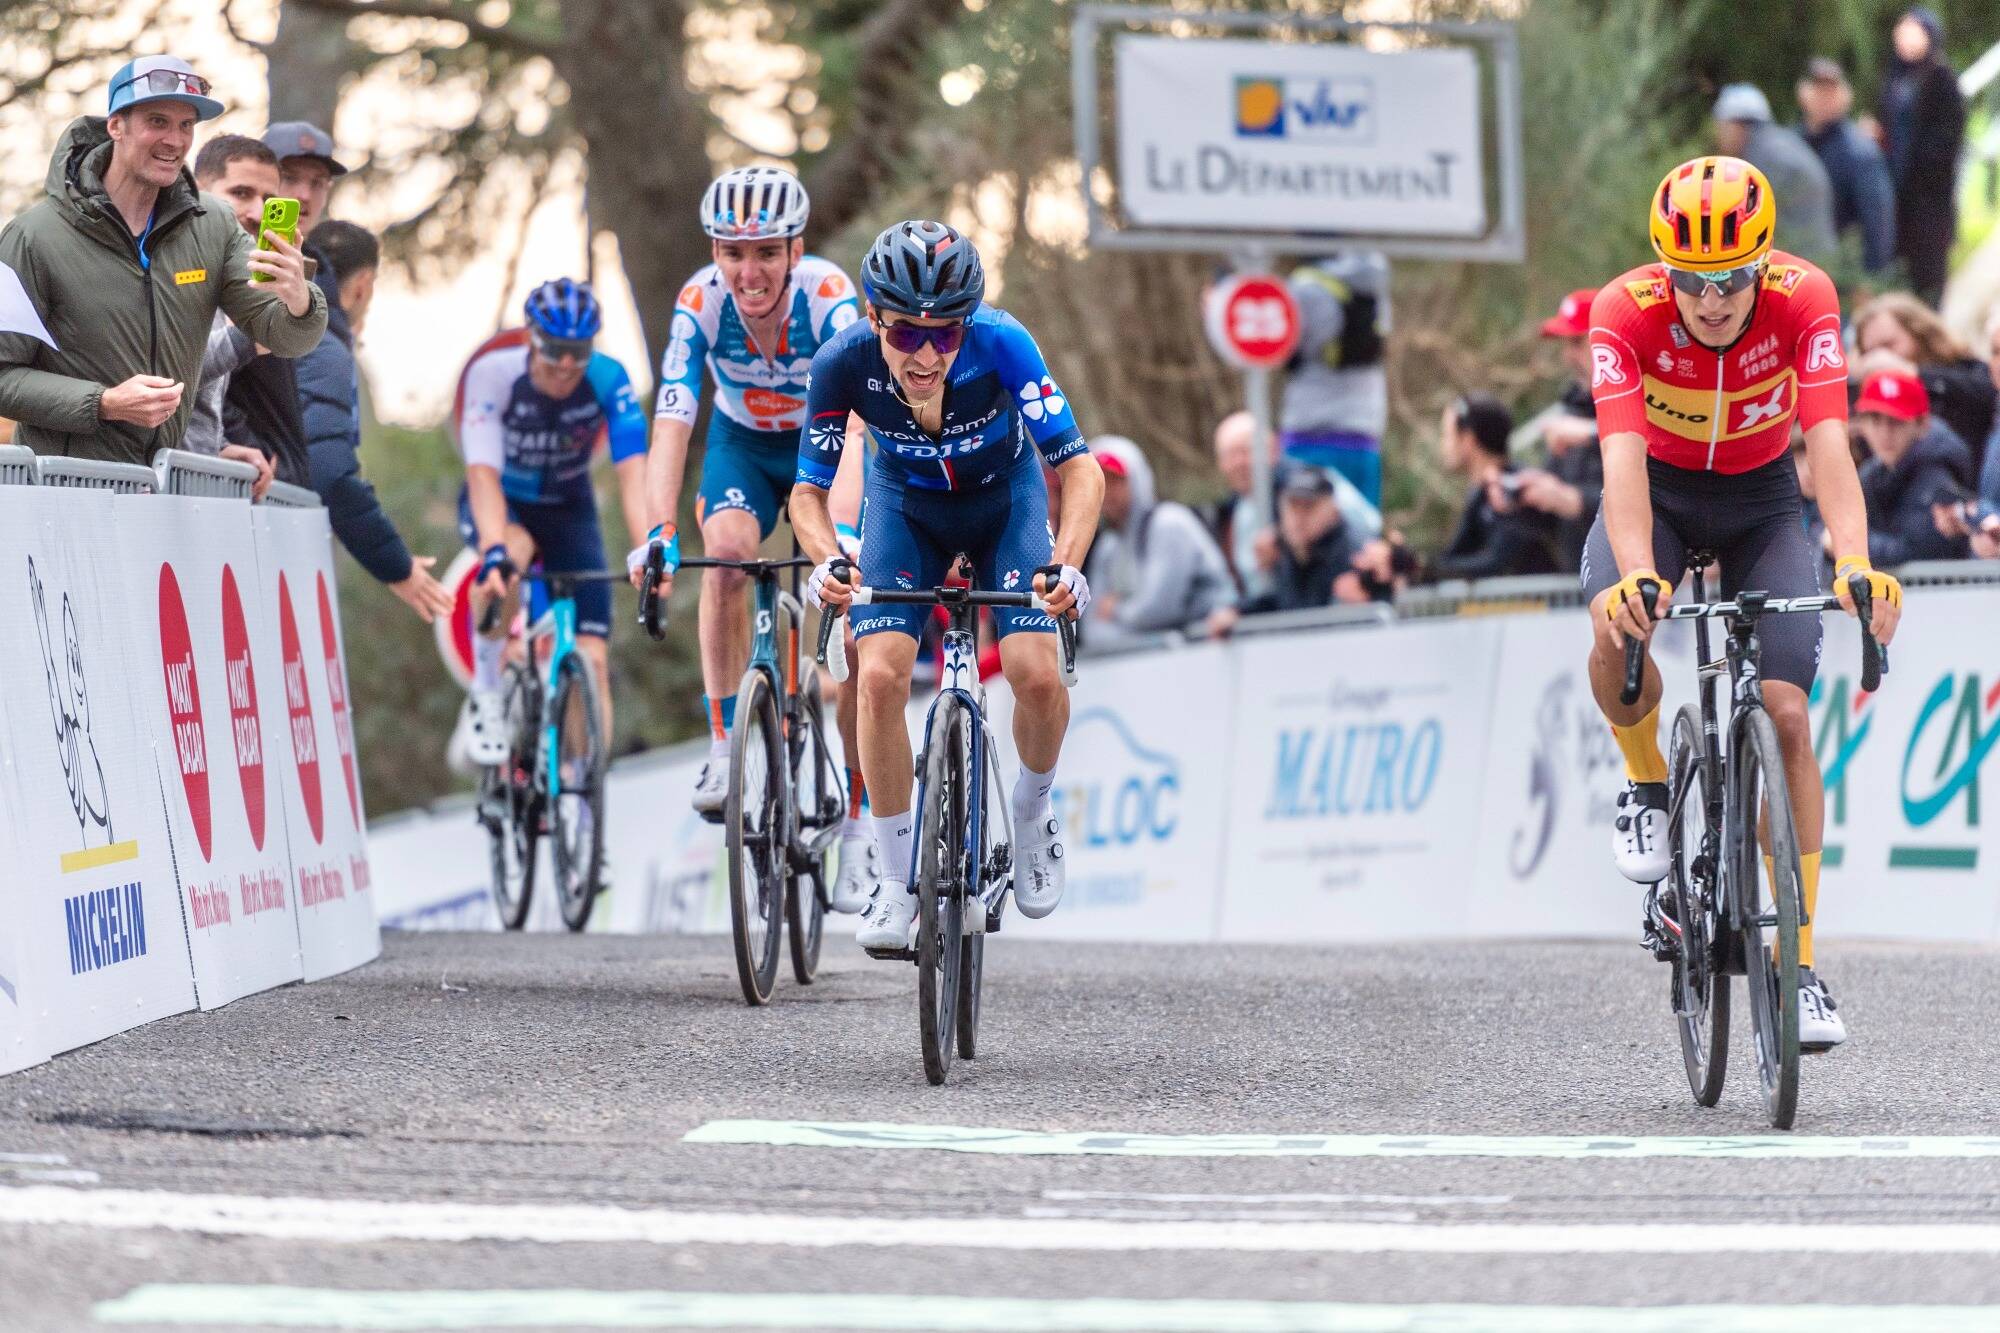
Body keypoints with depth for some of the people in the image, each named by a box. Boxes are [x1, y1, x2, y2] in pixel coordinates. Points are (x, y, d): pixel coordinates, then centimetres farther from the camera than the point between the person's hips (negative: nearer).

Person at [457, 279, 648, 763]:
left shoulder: (609, 380, -25)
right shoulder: (493, 374, -28)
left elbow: (633, 474, -32)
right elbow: (483, 473, -36)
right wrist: (495, 551, -52)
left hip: (566, 509, 2)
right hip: (500, 504, -2)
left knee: (592, 660, -10)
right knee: (510, 554, -38)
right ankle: (487, 695, -19)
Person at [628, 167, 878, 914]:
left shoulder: (829, 298, -33)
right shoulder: (701, 303, -27)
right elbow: (671, 425, -33)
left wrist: (843, 531, -58)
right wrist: (657, 534, -47)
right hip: (743, 444, 1)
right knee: (727, 552, -30)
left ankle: (857, 828, -4)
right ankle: (724, 747, -19)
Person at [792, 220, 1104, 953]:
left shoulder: (1000, 344, -35)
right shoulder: (844, 362, -31)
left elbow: (1079, 466, -33)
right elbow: (810, 490, -21)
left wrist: (1066, 563, -49)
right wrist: (828, 561, -42)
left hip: (1004, 496, -1)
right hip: (906, 502, 1)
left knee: (1036, 674, -19)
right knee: (880, 674, -20)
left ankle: (1033, 813, 13)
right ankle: (897, 880, -5)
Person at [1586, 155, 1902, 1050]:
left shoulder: (1803, 300, -28)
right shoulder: (1626, 312, -29)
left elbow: (1830, 445, -38)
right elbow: (1622, 456, -40)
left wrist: (1855, 565, -54)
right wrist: (1638, 574, -58)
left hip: (1761, 500, 0)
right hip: (1659, 493, 0)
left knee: (1785, 716, -13)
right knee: (1617, 633, -32)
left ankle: (1798, 965, -6)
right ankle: (1647, 782, 0)